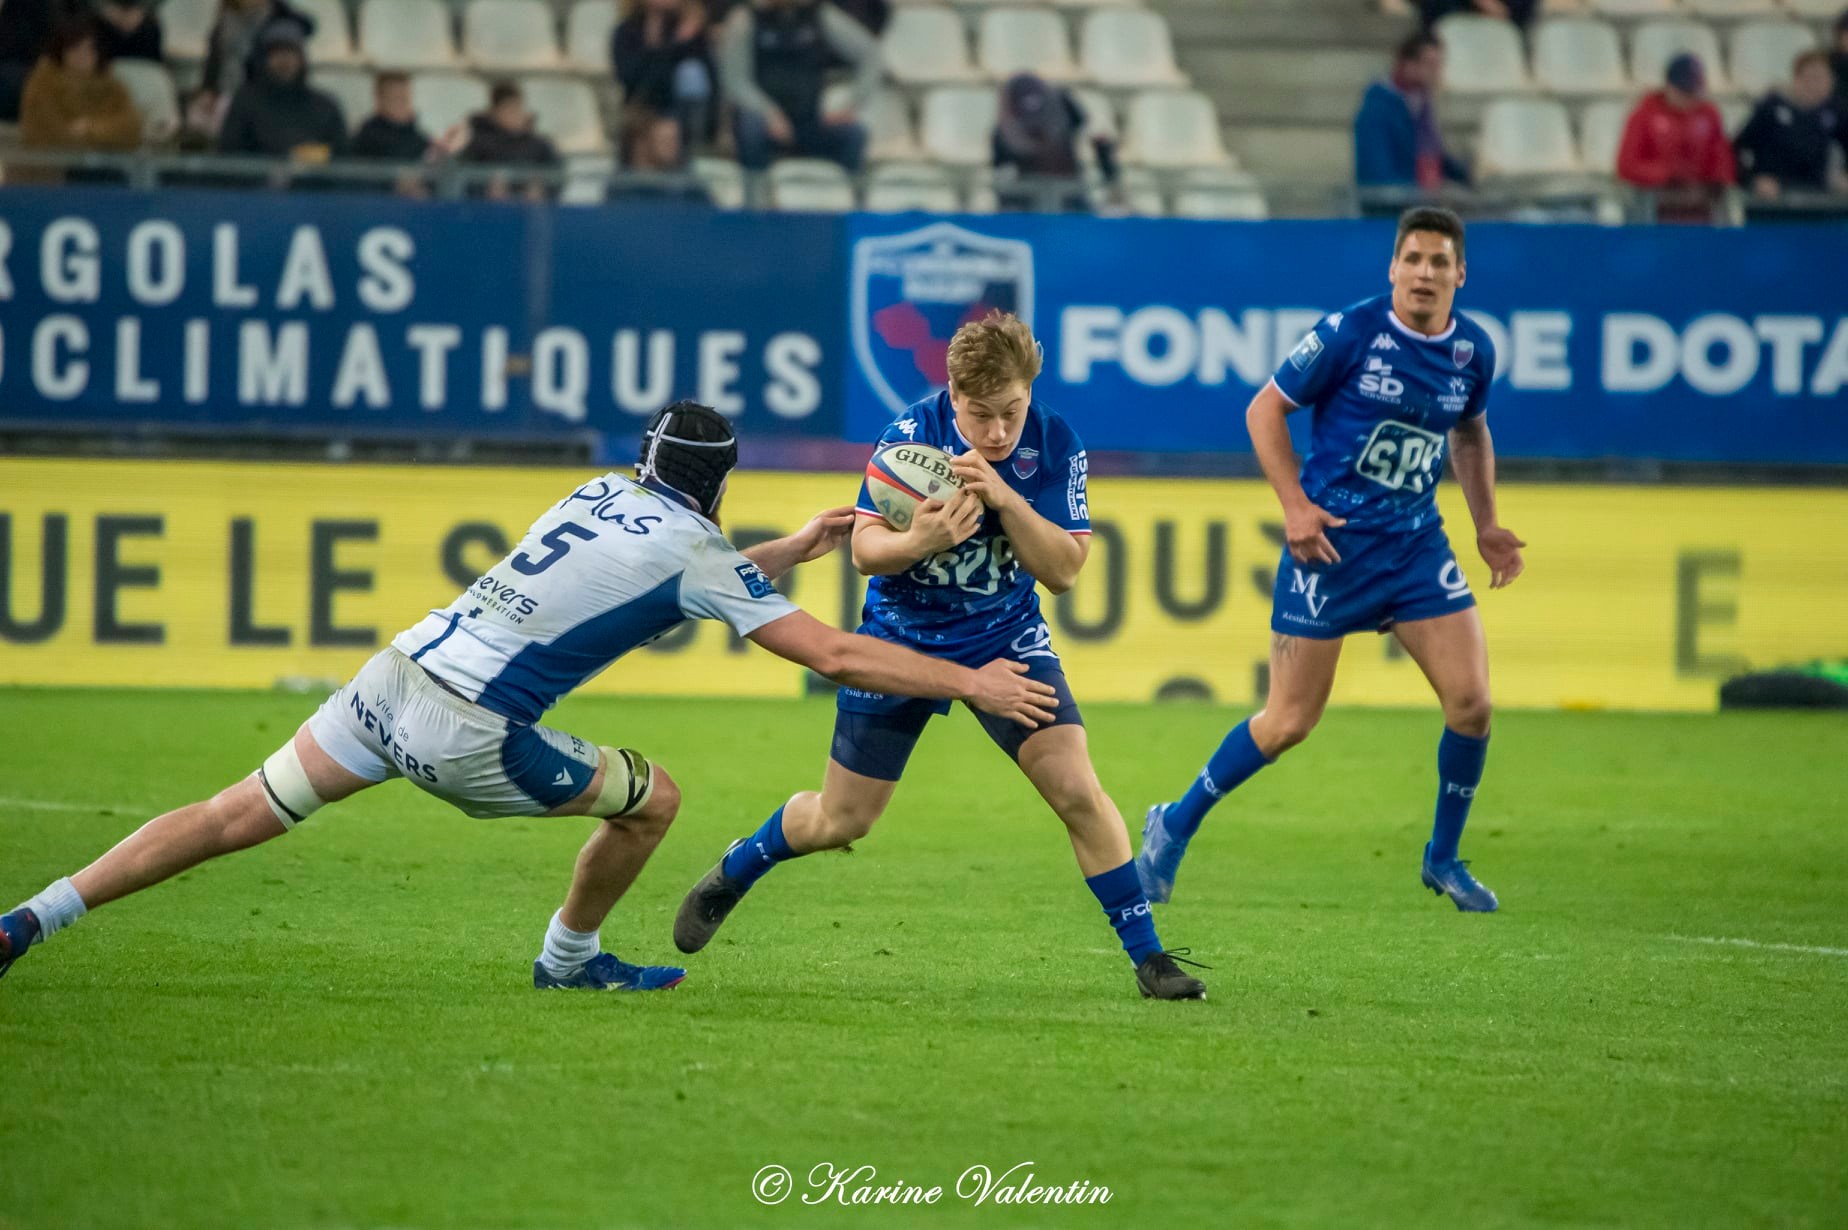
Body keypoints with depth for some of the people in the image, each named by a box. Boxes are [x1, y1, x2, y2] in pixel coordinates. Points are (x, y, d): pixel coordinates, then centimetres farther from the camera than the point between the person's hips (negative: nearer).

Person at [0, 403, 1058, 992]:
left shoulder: (607, 494, 18)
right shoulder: (699, 550, -2)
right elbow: (833, 654, -2)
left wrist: (794, 547, 39)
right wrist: (972, 684, 5)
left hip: (396, 676, 6)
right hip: (467, 736, -6)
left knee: (241, 816, 5)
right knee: (654, 796, 11)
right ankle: (571, 958, 31)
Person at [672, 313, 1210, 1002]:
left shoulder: (1053, 445, -16)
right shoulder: (911, 435, -20)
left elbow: (1064, 570, -18)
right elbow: (864, 550, -18)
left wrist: (1004, 498, -34)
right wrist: (918, 541, -41)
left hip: (1006, 640, 1)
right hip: (901, 639, -1)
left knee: (1076, 789, -17)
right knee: (840, 821, 8)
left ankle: (1147, 956, -5)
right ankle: (730, 878, 38)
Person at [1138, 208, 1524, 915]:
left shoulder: (1472, 351, 2)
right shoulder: (1352, 331, -13)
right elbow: (1266, 408, -5)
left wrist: (1487, 525, 15)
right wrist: (1295, 506, -14)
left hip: (1416, 542, 5)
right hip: (1331, 540, -5)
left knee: (1471, 701, -8)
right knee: (1289, 722, -3)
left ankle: (1443, 859, 12)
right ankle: (1174, 827, 18)